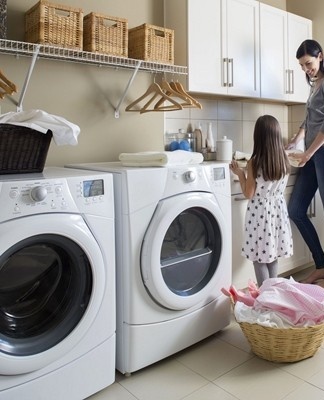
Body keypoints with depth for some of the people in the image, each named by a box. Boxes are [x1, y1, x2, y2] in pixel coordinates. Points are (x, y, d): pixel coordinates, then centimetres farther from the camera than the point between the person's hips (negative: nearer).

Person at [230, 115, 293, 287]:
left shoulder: (254, 163, -18)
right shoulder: (284, 160, -3)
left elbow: (249, 194, -12)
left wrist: (240, 173, -2)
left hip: (260, 212, -5)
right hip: (278, 209, 6)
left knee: (259, 258, 8)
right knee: (272, 256, 19)